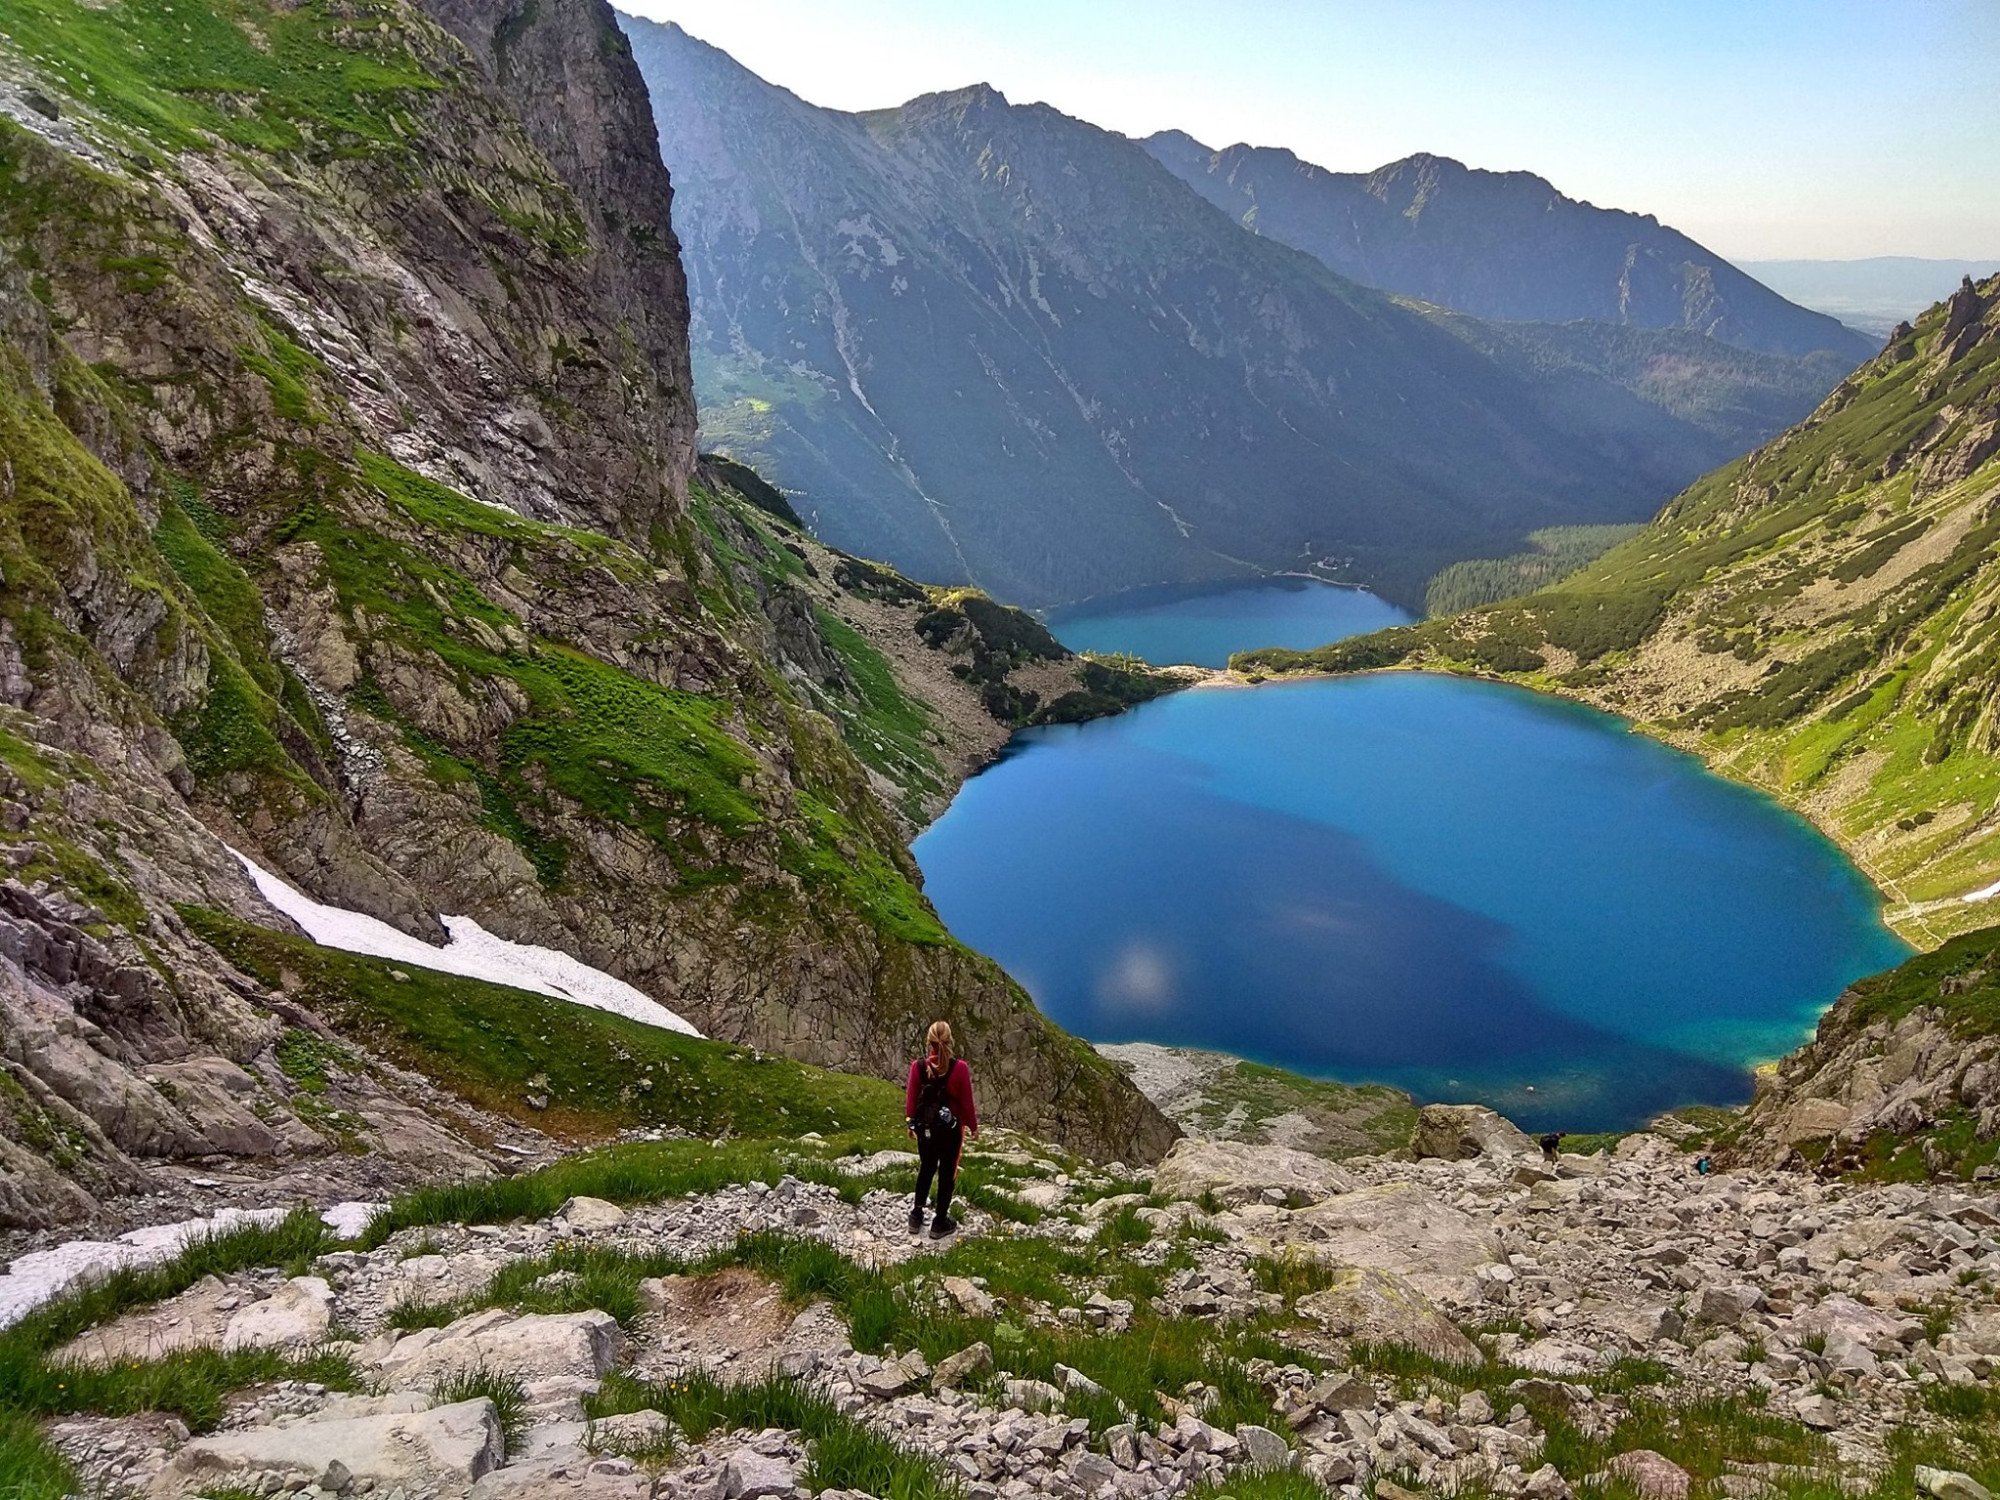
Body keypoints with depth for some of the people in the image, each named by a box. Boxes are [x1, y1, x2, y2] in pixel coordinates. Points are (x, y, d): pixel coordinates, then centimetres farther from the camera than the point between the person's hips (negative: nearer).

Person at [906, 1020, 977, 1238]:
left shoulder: (918, 1066, -12)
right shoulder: (959, 1067, -19)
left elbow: (911, 1098, -2)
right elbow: (967, 1101, -11)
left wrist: (910, 1122, 14)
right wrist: (973, 1125, 5)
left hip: (925, 1127, 3)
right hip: (951, 1128, -3)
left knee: (926, 1169, 21)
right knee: (947, 1173, 11)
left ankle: (917, 1215, 28)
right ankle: (940, 1222, 19)